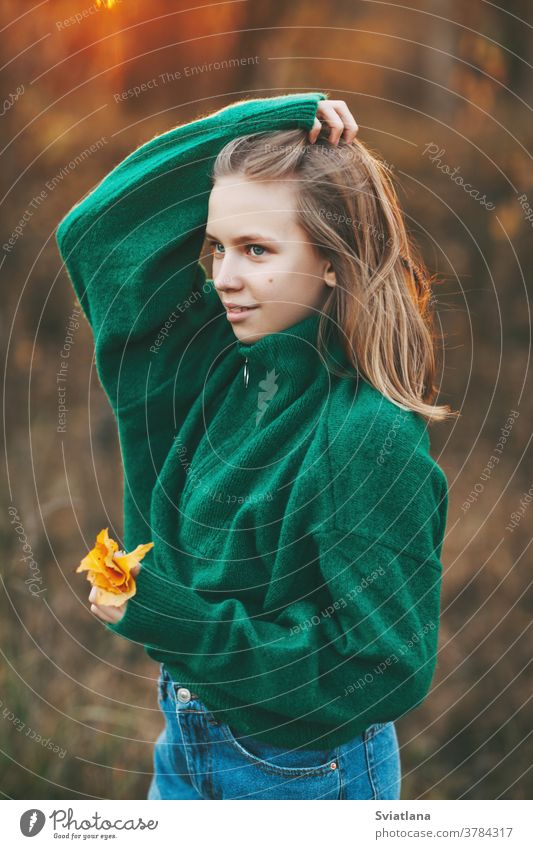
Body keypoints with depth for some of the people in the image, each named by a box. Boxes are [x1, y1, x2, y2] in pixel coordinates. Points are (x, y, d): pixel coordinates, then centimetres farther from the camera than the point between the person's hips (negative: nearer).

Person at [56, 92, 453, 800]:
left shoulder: (370, 438, -26)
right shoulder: (216, 361, -5)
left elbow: (388, 670, -24)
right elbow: (100, 229, -3)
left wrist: (175, 621, -26)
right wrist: (255, 127, -12)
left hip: (306, 769, -6)